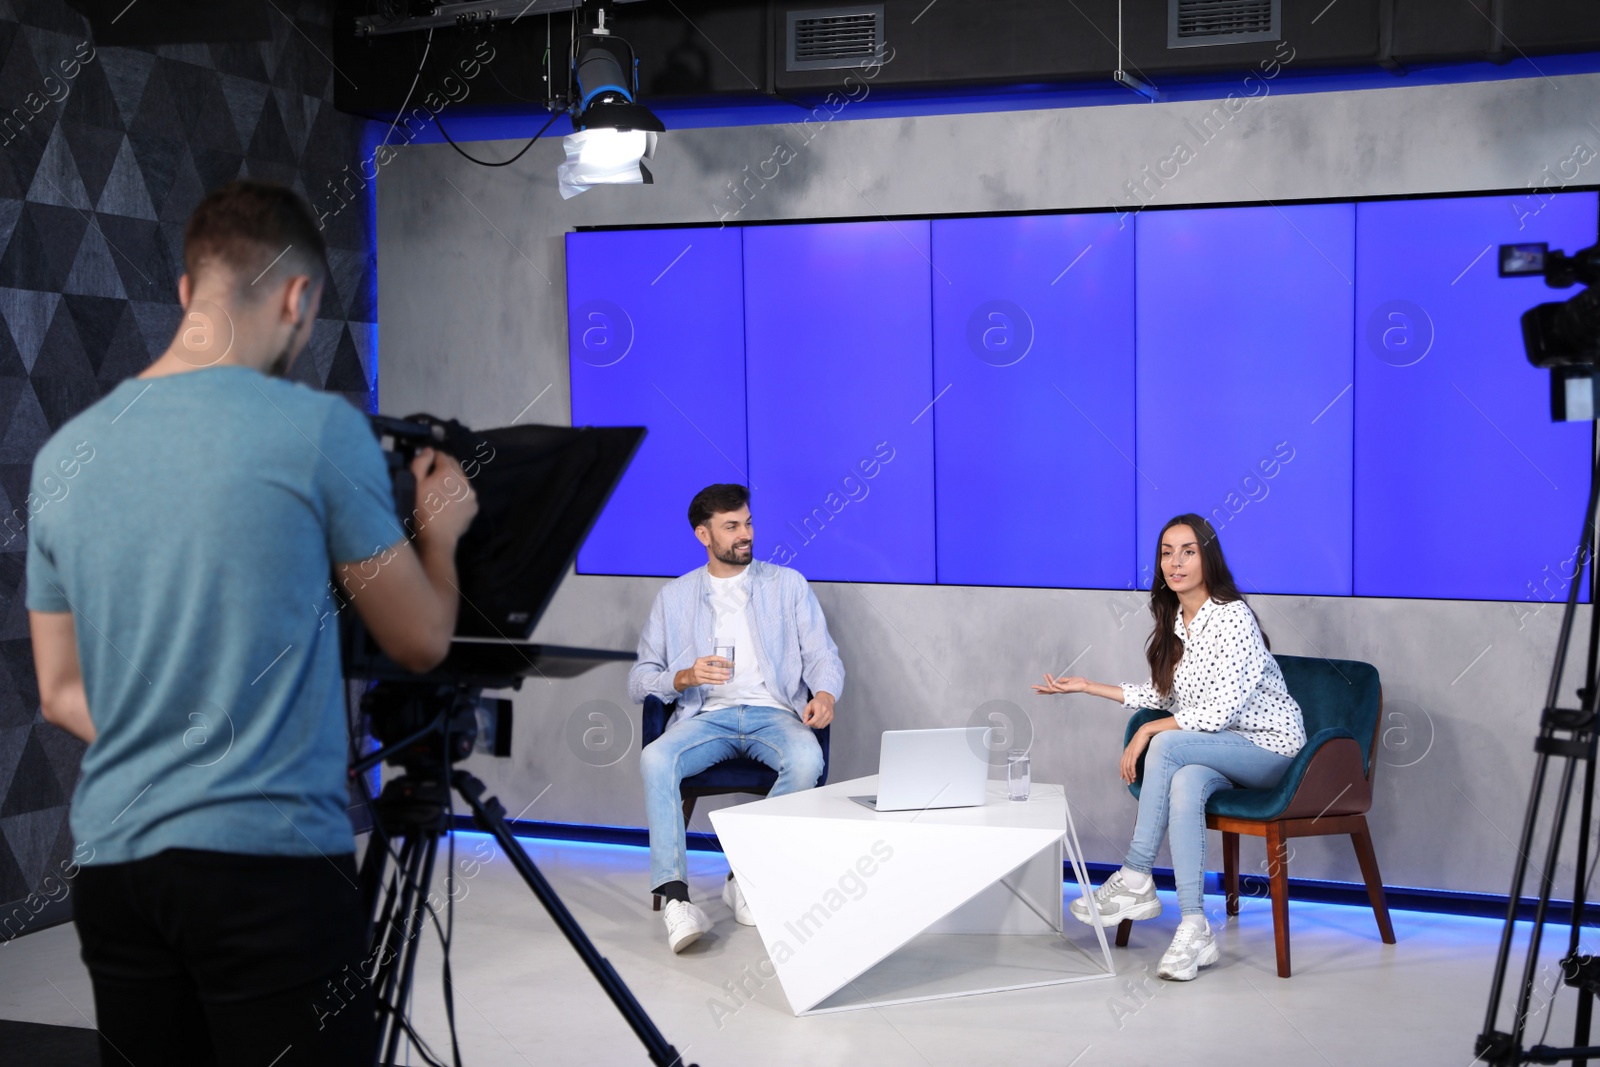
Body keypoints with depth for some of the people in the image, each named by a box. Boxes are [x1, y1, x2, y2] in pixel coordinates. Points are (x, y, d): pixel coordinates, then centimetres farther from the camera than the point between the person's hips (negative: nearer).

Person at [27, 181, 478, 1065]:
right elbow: (420, 641, 2)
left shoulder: (65, 454, 7)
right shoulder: (320, 429, -9)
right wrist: (441, 527, 19)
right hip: (269, 857, -5)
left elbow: (61, 694, 13)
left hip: (113, 859, 6)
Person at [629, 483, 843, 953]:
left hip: (774, 712, 0)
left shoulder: (787, 584, 15)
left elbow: (823, 656, 10)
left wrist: (825, 693, -14)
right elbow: (639, 679, 13)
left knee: (806, 760, -35)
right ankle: (676, 897, -35)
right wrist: (685, 677, -9)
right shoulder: (674, 597, 15)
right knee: (655, 760, -32)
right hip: (707, 716, 1)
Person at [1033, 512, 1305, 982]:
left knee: (1168, 746, -31)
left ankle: (1135, 880, -22)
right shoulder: (1174, 621, 8)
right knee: (1184, 785, -31)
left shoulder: (1232, 618, -17)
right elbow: (1165, 696, 17)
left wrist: (1149, 731, -19)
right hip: (1219, 752, 6)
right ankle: (1194, 930, -36)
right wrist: (1090, 687, 15)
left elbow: (1220, 712, -22)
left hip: (1269, 746, -6)